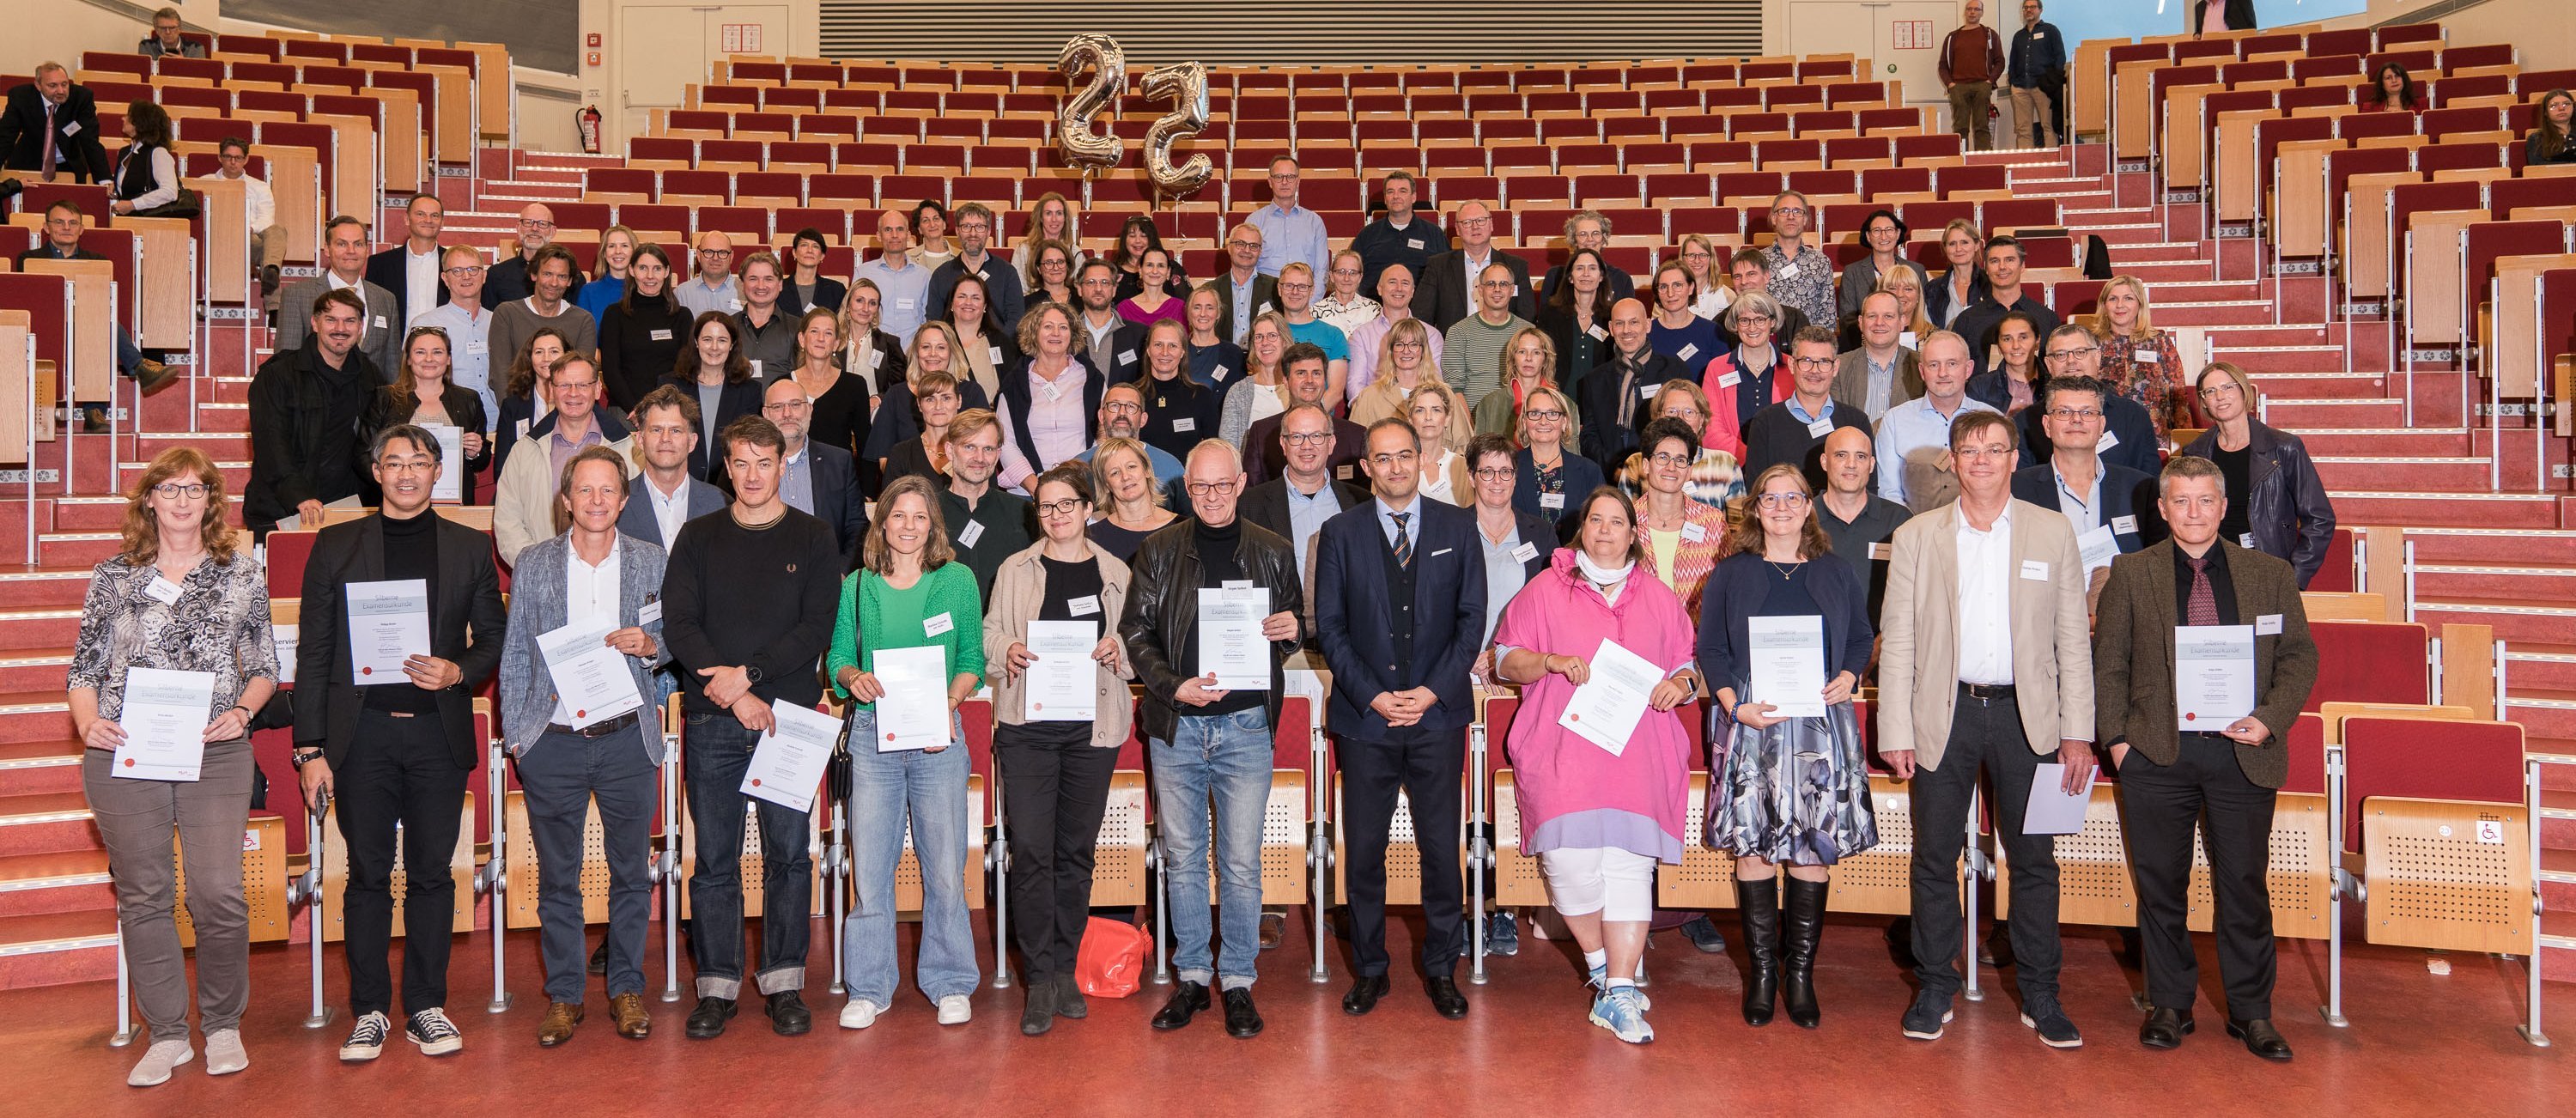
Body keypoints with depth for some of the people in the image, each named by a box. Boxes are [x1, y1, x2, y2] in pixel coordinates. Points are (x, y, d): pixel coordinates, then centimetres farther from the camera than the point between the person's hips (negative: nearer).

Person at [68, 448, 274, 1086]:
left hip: (216, 754, -1)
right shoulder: (115, 576, 9)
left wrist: (243, 710, -6)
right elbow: (84, 667, 11)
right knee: (144, 896, 6)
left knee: (218, 894, -7)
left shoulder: (242, 575, 8)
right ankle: (167, 1035, 18)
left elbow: (264, 665, 13)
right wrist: (88, 723, -7)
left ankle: (223, 1026, 13)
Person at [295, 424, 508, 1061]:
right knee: (368, 875, 3)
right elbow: (314, 653, 5)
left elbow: (494, 639, 12)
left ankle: (427, 1007, 15)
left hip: (438, 733, 1)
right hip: (362, 733, -1)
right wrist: (310, 749, -1)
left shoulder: (470, 548, 10)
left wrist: (458, 672, -10)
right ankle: (369, 1012, 14)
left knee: (432, 873, 5)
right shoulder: (336, 546, 7)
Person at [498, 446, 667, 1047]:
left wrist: (649, 646, -12)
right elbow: (515, 653, 7)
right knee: (557, 878, 7)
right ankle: (563, 994, 19)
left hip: (627, 738, 0)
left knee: (631, 873, 7)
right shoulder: (535, 562, 5)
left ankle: (627, 988, 20)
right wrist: (514, 733, 1)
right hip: (552, 743, 0)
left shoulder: (651, 560, 5)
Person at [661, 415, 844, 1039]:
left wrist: (748, 673, -14)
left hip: (789, 716, -1)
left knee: (788, 854, 3)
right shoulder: (698, 539, 9)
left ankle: (784, 983, 12)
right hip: (712, 723, 1)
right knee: (715, 859, 4)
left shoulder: (813, 540, 6)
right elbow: (677, 624, -1)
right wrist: (733, 694, -12)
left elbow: (817, 629, -3)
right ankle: (717, 985, 12)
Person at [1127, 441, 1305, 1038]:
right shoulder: (1158, 551, 6)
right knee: (1182, 856, 8)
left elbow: (1294, 624, 16)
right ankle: (1191, 977, 20)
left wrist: (1291, 630, -8)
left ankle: (1238, 982, 13)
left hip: (1246, 725, -1)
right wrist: (1173, 685, -11)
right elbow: (1135, 630, 4)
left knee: (1241, 863, 1)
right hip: (1175, 725, 1)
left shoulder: (1273, 553, 7)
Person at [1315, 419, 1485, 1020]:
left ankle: (1442, 969, 18)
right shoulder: (1341, 532, 4)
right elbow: (1330, 625, 2)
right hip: (1364, 719, 0)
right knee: (1363, 851, 5)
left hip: (1439, 714, 0)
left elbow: (1472, 617, 2)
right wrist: (1373, 695, -8)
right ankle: (1369, 969, 19)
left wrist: (1432, 692, -8)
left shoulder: (1457, 526, 5)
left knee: (1441, 848, 3)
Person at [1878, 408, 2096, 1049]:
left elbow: (2072, 639, 4)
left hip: (2025, 714, 0)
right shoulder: (1917, 537, 3)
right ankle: (1935, 990, 18)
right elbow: (1897, 642, 2)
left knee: (2034, 859, 6)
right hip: (1944, 714, 0)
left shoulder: (2053, 533, 5)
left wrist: (2078, 731, -1)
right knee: (1934, 860, 6)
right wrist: (1896, 733, -4)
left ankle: (2040, 996, 18)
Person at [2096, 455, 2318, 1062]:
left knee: (2245, 886, 6)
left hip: (2243, 755, 0)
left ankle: (2251, 1012, 20)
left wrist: (2271, 719, -8)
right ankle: (2169, 1005, 21)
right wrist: (2117, 738, -3)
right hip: (2156, 755, 0)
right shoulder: (2130, 574, 5)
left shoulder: (2271, 575, 7)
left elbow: (2299, 655, 8)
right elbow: (2108, 662, 5)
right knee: (2161, 886, 7)